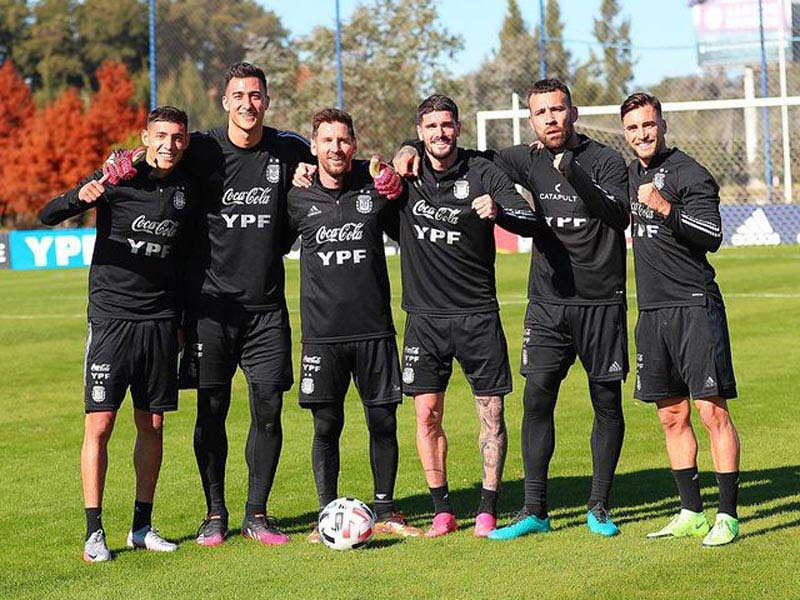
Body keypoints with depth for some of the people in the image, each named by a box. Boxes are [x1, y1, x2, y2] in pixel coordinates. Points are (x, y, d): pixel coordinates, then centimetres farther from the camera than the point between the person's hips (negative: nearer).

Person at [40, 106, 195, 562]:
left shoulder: (187, 190, 7)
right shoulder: (118, 179, -5)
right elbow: (48, 216, -11)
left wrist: (180, 319, 19)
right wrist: (81, 196, -31)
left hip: (160, 323, 4)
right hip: (112, 316, -4)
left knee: (153, 426, 8)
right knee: (100, 424, -6)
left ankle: (142, 527, 17)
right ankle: (94, 532, -1)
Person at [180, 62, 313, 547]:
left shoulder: (289, 151, 5)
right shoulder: (203, 150, -2)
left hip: (267, 305, 2)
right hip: (212, 302, -2)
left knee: (268, 410, 0)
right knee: (212, 411, 1)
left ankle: (257, 514, 12)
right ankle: (215, 514, 14)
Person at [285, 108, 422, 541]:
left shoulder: (375, 185, 1)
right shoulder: (299, 199, 2)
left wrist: (398, 182, 1)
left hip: (375, 327, 1)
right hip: (322, 331, -1)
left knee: (384, 422, 4)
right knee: (326, 426, 1)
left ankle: (385, 512, 16)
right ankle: (327, 516, 11)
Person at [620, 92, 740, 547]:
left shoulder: (688, 173, -7)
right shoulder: (632, 174, 15)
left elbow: (712, 236, -15)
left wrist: (666, 208, -27)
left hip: (695, 305, -8)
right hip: (652, 311, 8)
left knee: (713, 411, -8)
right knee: (672, 416, 9)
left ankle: (728, 516, -5)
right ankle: (692, 514, 16)